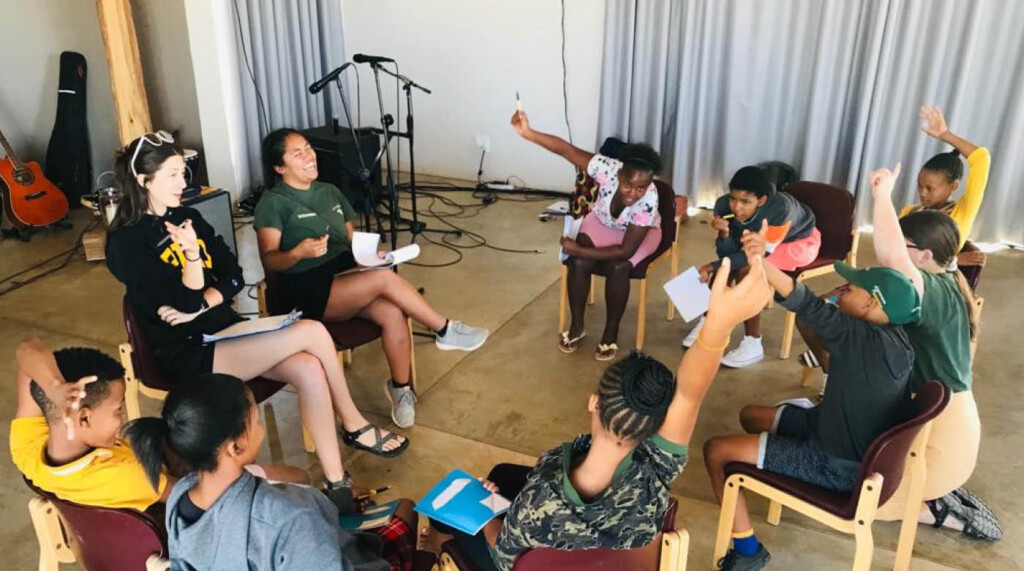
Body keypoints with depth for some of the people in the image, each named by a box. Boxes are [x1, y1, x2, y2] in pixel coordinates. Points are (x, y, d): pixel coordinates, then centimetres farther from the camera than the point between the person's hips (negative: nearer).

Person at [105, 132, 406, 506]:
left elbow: (233, 277, 4)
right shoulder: (126, 244, -10)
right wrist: (192, 254, -27)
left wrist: (199, 307, -12)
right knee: (312, 332, -21)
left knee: (309, 369, -21)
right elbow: (185, 304, -16)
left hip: (225, 331, 7)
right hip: (189, 354, -7)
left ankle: (336, 482, -12)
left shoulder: (186, 217, 11)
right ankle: (355, 427, 0)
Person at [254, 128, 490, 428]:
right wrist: (299, 252, -29)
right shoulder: (273, 202, -1)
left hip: (348, 275, 6)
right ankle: (445, 331, -12)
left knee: (393, 313, -26)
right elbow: (269, 260, -8)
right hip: (308, 290, -6)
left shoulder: (330, 192, 18)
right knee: (386, 279, -29)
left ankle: (401, 387, -8)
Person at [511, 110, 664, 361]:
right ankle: (576, 326, -1)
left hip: (639, 232, -2)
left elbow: (626, 250, -34)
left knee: (618, 267, -30)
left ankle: (611, 333, -9)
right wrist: (528, 133, -46)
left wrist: (579, 249, -35)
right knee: (578, 263, -22)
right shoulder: (608, 168, -35)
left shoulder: (649, 200, -38)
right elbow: (566, 149, -33)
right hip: (602, 222, 3)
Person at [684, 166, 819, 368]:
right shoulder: (724, 205, -27)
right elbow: (727, 253, -22)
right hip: (760, 236, 5)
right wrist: (724, 234, -43)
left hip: (799, 240, -5)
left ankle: (753, 345, -16)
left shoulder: (780, 209, -40)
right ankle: (708, 322, 2)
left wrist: (712, 266, -34)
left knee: (746, 270, -26)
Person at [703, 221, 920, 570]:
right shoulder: (893, 338, -4)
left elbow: (810, 308, -47)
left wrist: (761, 262, -60)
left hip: (840, 465, -9)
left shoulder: (868, 339, -30)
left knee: (716, 451, -11)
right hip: (857, 443, 9)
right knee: (751, 416, 21)